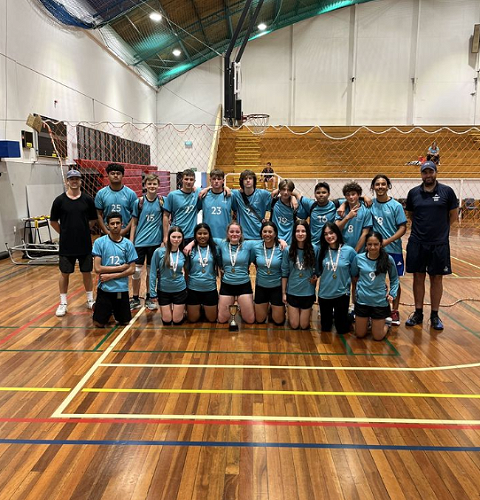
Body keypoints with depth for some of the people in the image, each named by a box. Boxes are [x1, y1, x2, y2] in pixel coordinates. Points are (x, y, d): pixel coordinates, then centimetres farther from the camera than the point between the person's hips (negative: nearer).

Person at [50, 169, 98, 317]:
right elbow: (53, 222, 5)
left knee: (87, 272, 10)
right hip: (66, 245, -1)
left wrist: (83, 231, 5)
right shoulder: (59, 200, -3)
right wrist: (65, 233, 6)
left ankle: (90, 300, 25)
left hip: (85, 244, 1)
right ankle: (63, 303, 19)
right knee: (64, 273, 7)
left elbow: (93, 220, 8)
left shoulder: (88, 199, -2)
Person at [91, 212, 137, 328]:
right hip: (105, 288, -2)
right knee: (99, 324, 5)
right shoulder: (99, 242, -8)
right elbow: (97, 268, -13)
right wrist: (120, 267, -12)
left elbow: (131, 270, -4)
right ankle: (97, 307, 35)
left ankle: (115, 310, 41)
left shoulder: (128, 244, -2)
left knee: (124, 322, 12)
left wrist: (111, 276, -13)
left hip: (122, 289, 2)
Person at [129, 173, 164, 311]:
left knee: (151, 271, 10)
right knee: (136, 271, 0)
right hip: (139, 242, 0)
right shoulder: (139, 202, -1)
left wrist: (165, 239, -3)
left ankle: (149, 298, 25)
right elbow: (134, 224, 4)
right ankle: (135, 299, 16)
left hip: (155, 242, 0)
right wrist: (130, 243, 1)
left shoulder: (162, 201, -1)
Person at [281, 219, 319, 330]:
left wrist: (315, 277, -14)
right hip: (292, 292, 0)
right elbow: (284, 273, -2)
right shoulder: (288, 251, -8)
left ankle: (307, 311, 41)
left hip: (308, 292, 0)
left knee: (304, 326, 11)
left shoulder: (314, 250, -9)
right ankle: (290, 313, 39)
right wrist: (283, 293, -1)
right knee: (294, 325, 8)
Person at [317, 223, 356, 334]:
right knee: (325, 328, 16)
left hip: (342, 294, -3)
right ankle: (331, 317, 46)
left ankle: (348, 318, 39)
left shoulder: (349, 250, -11)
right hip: (324, 294, 3)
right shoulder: (322, 251, -3)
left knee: (342, 329, 9)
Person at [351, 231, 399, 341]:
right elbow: (354, 275, 10)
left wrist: (392, 294, -4)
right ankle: (367, 320, 43)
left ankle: (385, 324, 39)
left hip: (380, 301, -1)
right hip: (362, 300, 1)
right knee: (359, 335, 12)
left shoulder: (388, 259, -9)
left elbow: (394, 279, 5)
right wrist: (363, 284, 2)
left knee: (378, 337, 8)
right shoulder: (358, 258, -8)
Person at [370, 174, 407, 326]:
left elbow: (403, 228, -8)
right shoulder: (370, 204, 0)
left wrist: (388, 241, -18)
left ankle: (395, 311, 21)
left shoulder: (396, 205, -7)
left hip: (393, 249, -2)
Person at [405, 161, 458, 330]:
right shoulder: (413, 192, 3)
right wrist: (422, 227, 10)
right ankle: (418, 313, 21)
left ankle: (434, 315, 19)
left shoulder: (447, 191, -2)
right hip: (417, 243, 1)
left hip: (439, 244, -1)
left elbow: (453, 215, 6)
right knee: (418, 277, 8)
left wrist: (440, 229, 9)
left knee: (437, 279, 7)